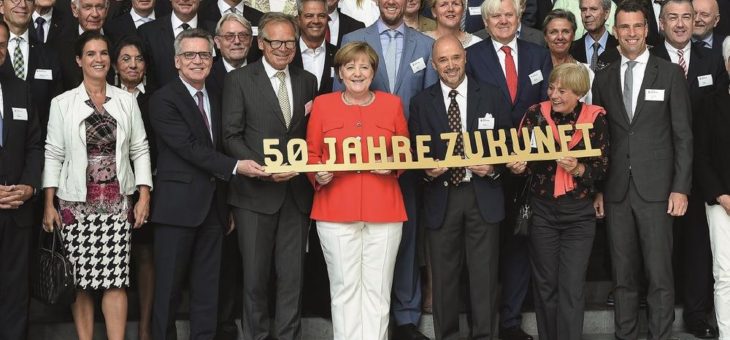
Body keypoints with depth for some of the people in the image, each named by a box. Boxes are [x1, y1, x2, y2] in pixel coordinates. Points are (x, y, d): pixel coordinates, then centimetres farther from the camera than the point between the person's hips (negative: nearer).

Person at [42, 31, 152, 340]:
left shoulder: (127, 101, 7)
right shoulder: (62, 103, 2)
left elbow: (140, 150, 7)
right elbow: (53, 154, 1)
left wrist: (144, 196, 0)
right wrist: (49, 204, -3)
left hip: (118, 202, 1)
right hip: (76, 204, -1)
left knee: (116, 279, -2)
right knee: (81, 281, 3)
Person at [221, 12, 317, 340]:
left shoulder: (308, 81, 12)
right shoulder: (239, 80, 1)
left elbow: (312, 135, 11)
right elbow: (231, 135, -4)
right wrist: (255, 166, -18)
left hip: (296, 190, 3)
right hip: (256, 191, -3)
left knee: (292, 274, 6)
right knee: (255, 273, 4)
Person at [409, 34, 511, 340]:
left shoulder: (490, 96, 4)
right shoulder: (421, 102, 4)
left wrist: (494, 168, -11)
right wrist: (427, 170, -14)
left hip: (483, 195, -1)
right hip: (441, 197, 1)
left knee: (484, 274, 2)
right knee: (444, 275, 7)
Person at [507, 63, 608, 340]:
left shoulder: (595, 118, -4)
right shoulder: (535, 114, -2)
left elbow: (602, 168, -4)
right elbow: (521, 156, 0)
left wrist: (578, 168, -23)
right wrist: (518, 166, -22)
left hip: (579, 214, -1)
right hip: (542, 212, 1)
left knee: (572, 287, -3)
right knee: (545, 284, 11)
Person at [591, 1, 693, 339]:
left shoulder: (670, 73, 2)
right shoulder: (603, 78, 10)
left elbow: (683, 135, 0)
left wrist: (681, 187, -7)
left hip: (655, 188, -3)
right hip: (616, 189, 3)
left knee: (659, 274, -2)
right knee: (623, 274, 8)